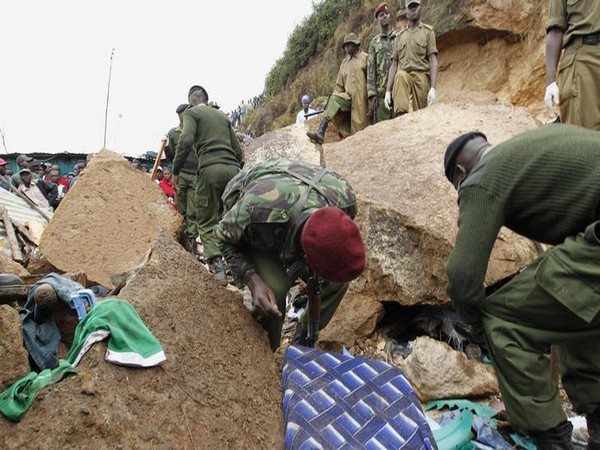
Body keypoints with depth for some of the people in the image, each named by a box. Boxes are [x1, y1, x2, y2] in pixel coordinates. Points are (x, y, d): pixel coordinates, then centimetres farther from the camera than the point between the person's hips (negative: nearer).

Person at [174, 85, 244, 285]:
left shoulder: (191, 113, 10)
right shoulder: (223, 115, 27)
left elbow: (186, 141, -8)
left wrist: (176, 169, 2)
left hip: (210, 170, -5)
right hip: (233, 169, 5)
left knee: (207, 223, 1)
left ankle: (217, 264, -16)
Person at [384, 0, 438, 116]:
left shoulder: (428, 31, 11)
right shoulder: (400, 35, 19)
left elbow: (433, 61, 0)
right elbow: (394, 64, 14)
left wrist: (433, 88, -14)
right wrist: (388, 90, 3)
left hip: (421, 77, -1)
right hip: (403, 76, 1)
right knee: (400, 75, -34)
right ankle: (401, 116, -41)